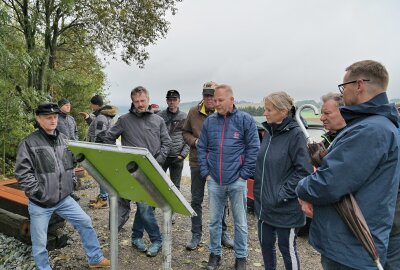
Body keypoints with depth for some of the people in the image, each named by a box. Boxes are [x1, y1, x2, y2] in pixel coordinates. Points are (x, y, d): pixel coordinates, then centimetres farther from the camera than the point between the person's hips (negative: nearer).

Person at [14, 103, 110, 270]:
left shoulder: (64, 140, 5)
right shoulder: (29, 143, -12)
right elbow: (22, 173, -14)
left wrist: (71, 182, 7)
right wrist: (39, 192, -17)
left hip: (63, 199, 5)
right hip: (39, 203, -5)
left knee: (85, 222, 8)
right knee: (39, 242, 9)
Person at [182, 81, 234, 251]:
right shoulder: (193, 112, 1)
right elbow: (185, 132, 10)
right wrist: (195, 141, -9)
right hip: (198, 162, 2)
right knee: (196, 200, 10)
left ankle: (223, 232, 32)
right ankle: (196, 234, 26)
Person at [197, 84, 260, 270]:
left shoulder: (245, 120, -3)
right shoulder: (209, 121, 6)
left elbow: (253, 149, -5)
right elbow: (201, 148, 9)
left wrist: (244, 175, -8)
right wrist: (206, 173, 1)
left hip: (237, 181, -2)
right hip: (214, 181, 3)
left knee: (240, 222, 11)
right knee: (214, 220, 14)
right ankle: (215, 253, 33)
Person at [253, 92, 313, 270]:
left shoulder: (295, 134, -17)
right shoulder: (268, 132, 5)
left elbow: (304, 171, -19)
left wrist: (283, 194, -18)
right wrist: (259, 191, 10)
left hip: (286, 208, -6)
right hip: (264, 204, 7)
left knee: (287, 249, 13)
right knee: (265, 243, 20)